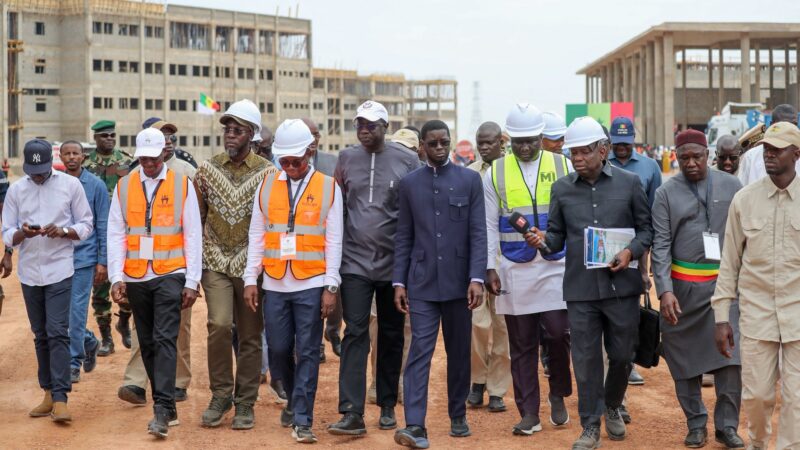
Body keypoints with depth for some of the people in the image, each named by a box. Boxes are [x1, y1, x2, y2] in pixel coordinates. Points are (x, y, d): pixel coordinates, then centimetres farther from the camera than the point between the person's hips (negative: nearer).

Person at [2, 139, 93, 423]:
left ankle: (60, 398, -11)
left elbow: (86, 226, 3)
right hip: (29, 272, 3)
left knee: (57, 333, -10)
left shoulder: (70, 185, 0)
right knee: (40, 335, 10)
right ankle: (48, 394, 17)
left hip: (59, 270, -3)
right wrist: (23, 233, -17)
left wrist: (63, 232, -17)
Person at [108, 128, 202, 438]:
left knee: (165, 340, -12)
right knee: (147, 344, 9)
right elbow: (116, 235, 5)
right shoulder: (124, 186, 6)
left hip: (170, 275, -3)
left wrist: (192, 282, -5)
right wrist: (116, 277, -5)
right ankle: (167, 406, 21)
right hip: (135, 278, 4)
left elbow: (193, 236, 0)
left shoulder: (182, 185, 0)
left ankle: (162, 411, -14)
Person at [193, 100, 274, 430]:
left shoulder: (266, 173, -1)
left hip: (251, 264, -1)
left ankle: (245, 403, 16)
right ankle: (220, 395, 4)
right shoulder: (207, 169, 6)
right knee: (219, 325, -14)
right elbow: (196, 217, 10)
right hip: (215, 263, 1)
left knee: (250, 336, 4)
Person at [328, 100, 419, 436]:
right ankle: (352, 413, -8)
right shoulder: (346, 158, 5)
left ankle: (387, 406, 22)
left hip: (394, 263, -1)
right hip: (355, 261, 1)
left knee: (391, 336, 9)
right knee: (355, 333, -6)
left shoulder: (407, 160, -2)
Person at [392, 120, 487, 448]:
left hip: (458, 281, 0)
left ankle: (458, 416, 25)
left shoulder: (470, 179, 3)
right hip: (422, 282, 0)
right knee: (420, 350, -8)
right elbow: (404, 237, 7)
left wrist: (477, 278, -12)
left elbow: (478, 233, -2)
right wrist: (398, 282, 2)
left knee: (459, 352, 10)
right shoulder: (409, 183, 7)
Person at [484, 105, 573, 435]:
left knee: (559, 334, -5)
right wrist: (489, 268, -1)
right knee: (522, 345, 5)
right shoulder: (496, 172, 3)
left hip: (556, 267, 0)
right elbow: (489, 225, 4)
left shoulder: (562, 166, 3)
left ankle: (558, 396, 21)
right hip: (515, 270, 0)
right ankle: (529, 413, 14)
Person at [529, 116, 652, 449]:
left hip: (622, 285, 0)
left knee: (622, 355, 12)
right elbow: (557, 235, 9)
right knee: (586, 360, 4)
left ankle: (612, 407, 39)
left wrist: (631, 251, -12)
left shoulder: (629, 183, 0)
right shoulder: (562, 189, 4)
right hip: (580, 288, 0)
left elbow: (646, 228, 6)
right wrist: (543, 241, -13)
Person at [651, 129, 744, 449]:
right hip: (683, 286, 0)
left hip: (724, 283, 0)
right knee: (685, 359, 7)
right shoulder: (666, 193, 1)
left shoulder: (730, 186, 5)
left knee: (730, 356, -4)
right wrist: (665, 290, -13)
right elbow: (660, 245, -4)